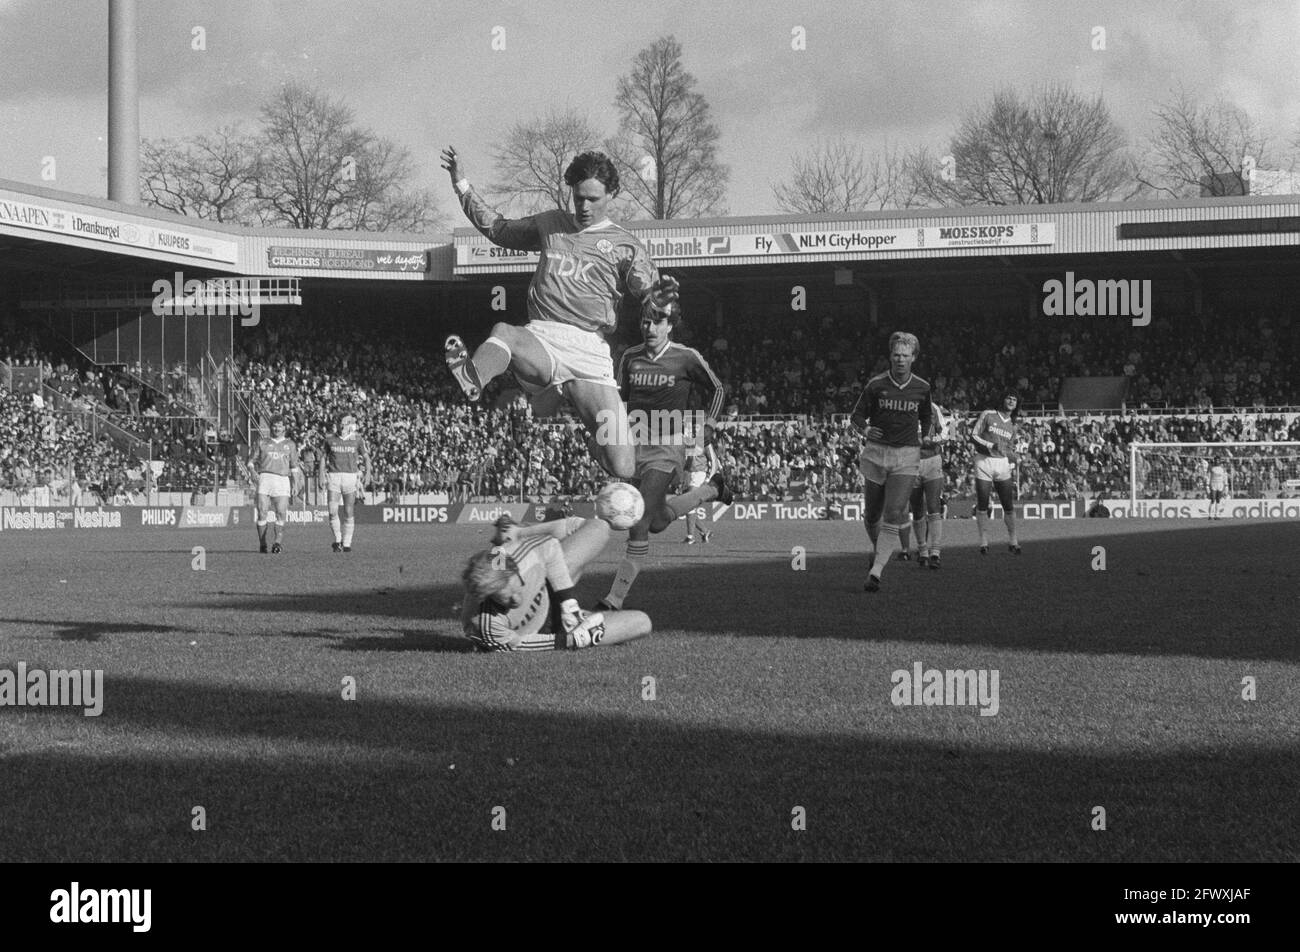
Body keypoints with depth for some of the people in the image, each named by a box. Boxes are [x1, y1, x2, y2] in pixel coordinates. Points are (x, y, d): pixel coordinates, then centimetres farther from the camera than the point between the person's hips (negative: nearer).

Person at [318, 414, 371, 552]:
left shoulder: (357, 439, 3)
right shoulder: (330, 439, 5)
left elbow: (366, 458, 9)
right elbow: (323, 457, 14)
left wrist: (367, 473, -6)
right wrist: (321, 475, 5)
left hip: (350, 476, -1)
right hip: (334, 477, 1)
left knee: (349, 513, -1)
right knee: (332, 511, -8)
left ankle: (346, 543, 9)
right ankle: (337, 540, 11)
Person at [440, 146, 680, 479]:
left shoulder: (626, 245, 11)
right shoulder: (550, 224, 23)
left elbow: (649, 294, -2)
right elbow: (497, 229, 37)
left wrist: (660, 295, -27)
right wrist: (462, 184, 32)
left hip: (588, 349, -2)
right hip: (540, 339, 2)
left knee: (623, 469, -12)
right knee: (503, 332, -37)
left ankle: (599, 440, 24)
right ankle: (471, 379, -69)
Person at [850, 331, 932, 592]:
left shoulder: (922, 388, 2)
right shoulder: (876, 384, -3)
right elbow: (856, 416, 4)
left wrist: (921, 443, 17)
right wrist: (865, 429, -15)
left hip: (907, 456, -1)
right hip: (877, 452, 1)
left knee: (893, 516, -14)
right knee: (871, 515, 9)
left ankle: (875, 573, -17)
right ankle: (877, 549, 41)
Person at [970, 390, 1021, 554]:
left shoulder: (1012, 425, 16)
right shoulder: (988, 415, 2)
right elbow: (973, 436, -3)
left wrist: (1012, 455, -1)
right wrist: (989, 445, -16)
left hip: (1002, 463, 4)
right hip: (984, 461, -4)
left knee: (1009, 506, 1)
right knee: (982, 506, -2)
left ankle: (1012, 541, 10)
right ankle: (983, 542, 5)